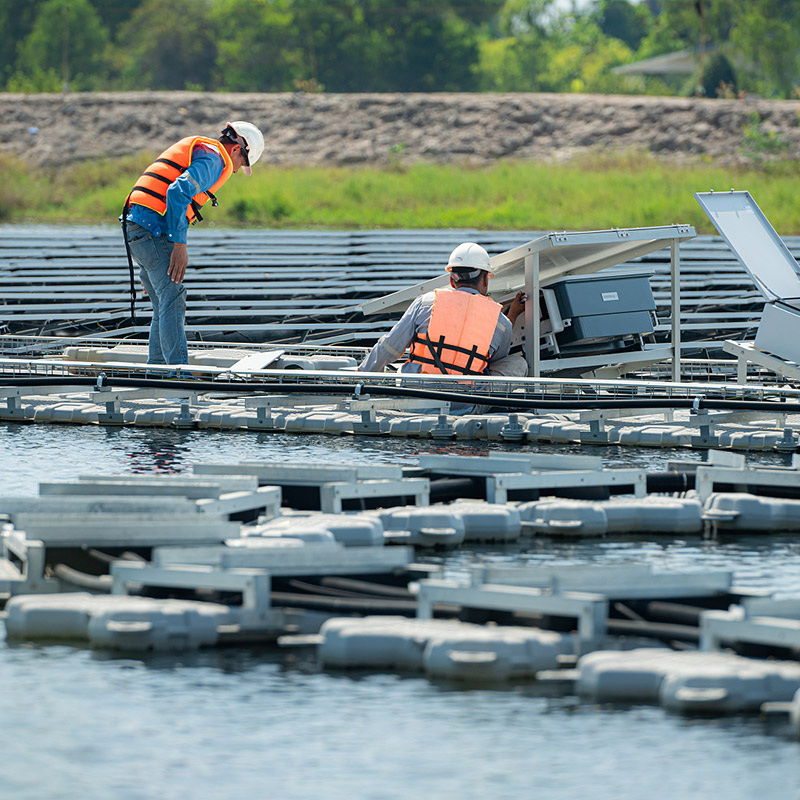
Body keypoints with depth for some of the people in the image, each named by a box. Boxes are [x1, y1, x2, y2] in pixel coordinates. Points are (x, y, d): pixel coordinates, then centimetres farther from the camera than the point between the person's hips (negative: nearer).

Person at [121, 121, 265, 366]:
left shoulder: (192, 148, 28)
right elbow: (178, 192, -21)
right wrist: (180, 246, -21)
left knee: (165, 305, 14)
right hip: (153, 229, -10)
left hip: (135, 227, 10)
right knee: (173, 299, -15)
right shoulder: (214, 159, -5)